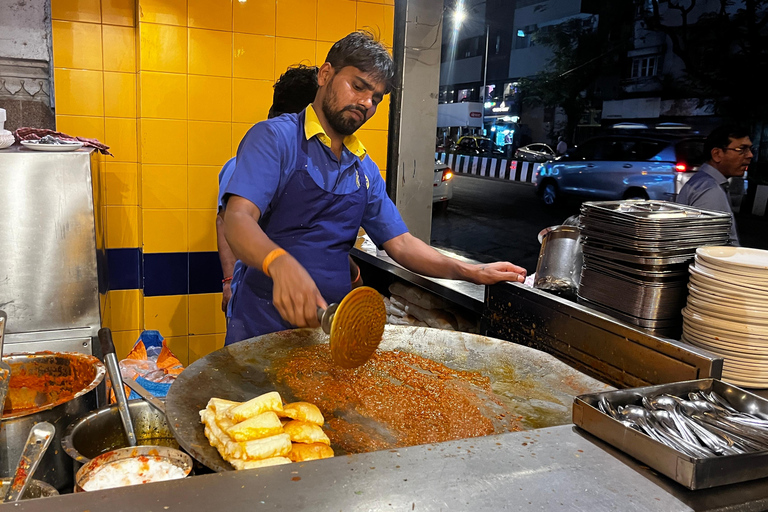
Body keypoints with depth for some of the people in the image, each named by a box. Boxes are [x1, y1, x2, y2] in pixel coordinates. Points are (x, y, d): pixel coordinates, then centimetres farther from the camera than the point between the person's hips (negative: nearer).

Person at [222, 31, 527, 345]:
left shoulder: (364, 168, 12)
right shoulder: (275, 138, -8)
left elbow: (399, 242, 14)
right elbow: (238, 221, -21)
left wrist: (473, 272, 1)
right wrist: (280, 263, -43)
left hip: (333, 324, 5)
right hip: (263, 327, -5)